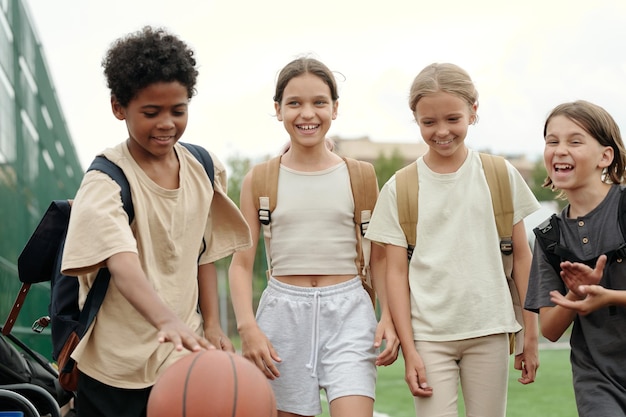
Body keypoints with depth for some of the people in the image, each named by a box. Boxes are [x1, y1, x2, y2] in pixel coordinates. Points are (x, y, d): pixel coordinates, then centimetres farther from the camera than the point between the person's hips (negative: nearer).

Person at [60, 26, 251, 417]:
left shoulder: (205, 169, 2)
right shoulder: (106, 180, -16)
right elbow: (123, 266, -33)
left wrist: (212, 325, 4)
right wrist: (169, 322, -49)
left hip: (183, 356, 5)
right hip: (117, 368, -4)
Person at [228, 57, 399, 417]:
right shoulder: (259, 181, 4)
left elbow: (379, 255, 9)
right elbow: (241, 263, 4)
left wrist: (388, 317, -4)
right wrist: (247, 326, -9)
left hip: (347, 310, -1)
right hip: (284, 312, 1)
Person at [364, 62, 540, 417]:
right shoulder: (399, 188, 1)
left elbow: (522, 257, 7)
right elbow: (397, 273, 0)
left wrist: (531, 335, 4)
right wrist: (409, 350, -5)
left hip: (489, 332, 1)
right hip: (428, 336, -1)